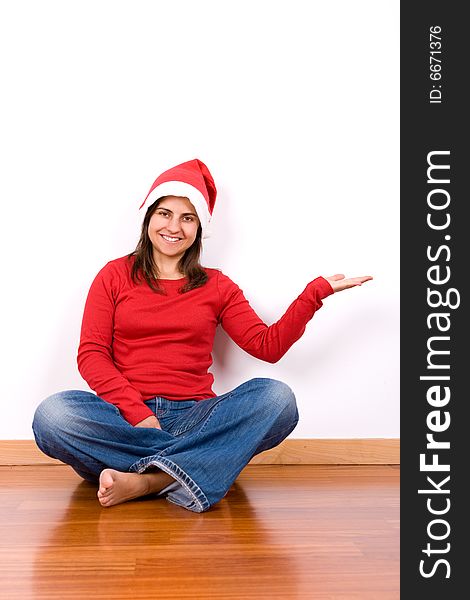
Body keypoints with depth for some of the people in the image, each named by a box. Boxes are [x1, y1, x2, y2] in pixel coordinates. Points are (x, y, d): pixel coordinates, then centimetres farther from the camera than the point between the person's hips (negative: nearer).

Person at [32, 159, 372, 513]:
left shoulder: (216, 286, 15)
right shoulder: (115, 275, 11)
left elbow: (268, 345, 6)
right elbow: (91, 355, 2)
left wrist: (317, 292, -3)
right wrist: (137, 413, -13)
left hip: (193, 416, 1)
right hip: (124, 418, -1)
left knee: (276, 398, -26)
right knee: (53, 414, -31)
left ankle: (144, 481, -32)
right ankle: (194, 471, -26)